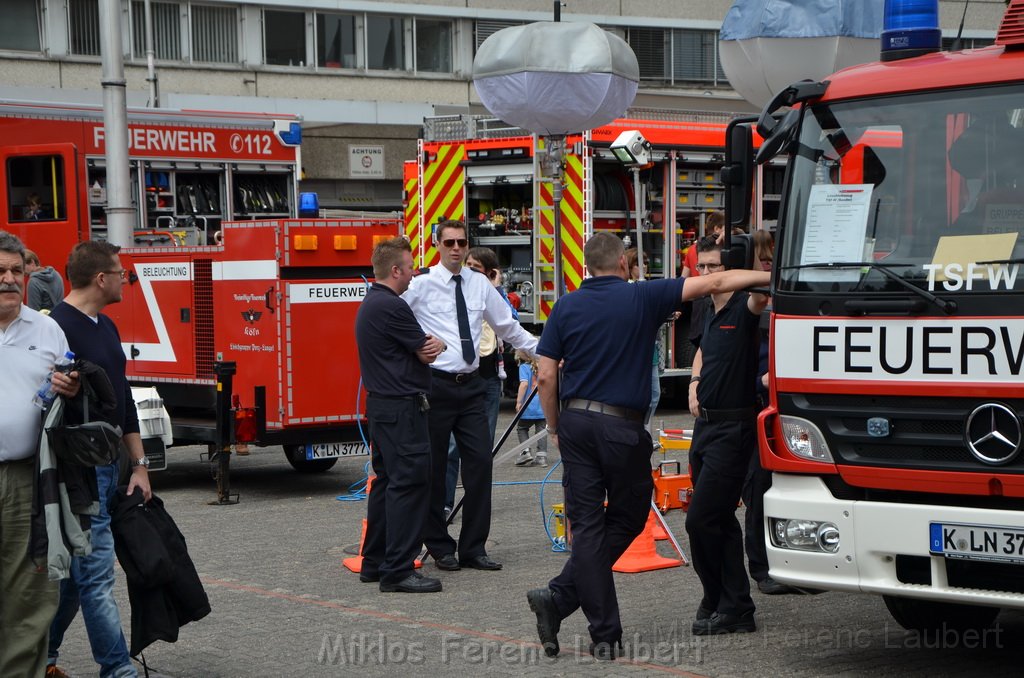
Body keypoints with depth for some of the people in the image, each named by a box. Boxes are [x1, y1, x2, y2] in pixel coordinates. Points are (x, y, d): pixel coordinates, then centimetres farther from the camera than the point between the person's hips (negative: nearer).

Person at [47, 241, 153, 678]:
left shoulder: (106, 328, 14)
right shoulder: (58, 329, -16)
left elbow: (122, 400, 19)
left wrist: (139, 464, 15)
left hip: (107, 468, 9)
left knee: (74, 573, 14)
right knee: (96, 576, -6)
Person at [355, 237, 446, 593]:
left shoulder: (369, 304, 16)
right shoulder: (391, 307, -18)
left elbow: (419, 348, 17)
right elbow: (427, 354, -10)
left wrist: (427, 344, -4)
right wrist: (438, 343, 11)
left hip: (380, 404, 11)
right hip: (402, 407, -11)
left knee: (386, 481, 15)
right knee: (410, 482, -10)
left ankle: (375, 562, 20)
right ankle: (398, 570, -11)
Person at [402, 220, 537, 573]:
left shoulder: (480, 284, 9)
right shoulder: (421, 284, -5)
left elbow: (508, 326, 18)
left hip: (471, 385, 4)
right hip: (436, 385, -4)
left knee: (479, 463, 1)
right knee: (434, 468, 2)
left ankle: (473, 548, 9)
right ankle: (440, 548, 14)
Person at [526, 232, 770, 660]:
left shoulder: (567, 307, 4)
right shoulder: (642, 298, -3)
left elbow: (546, 376, 1)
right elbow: (714, 283, -3)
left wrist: (555, 428, 12)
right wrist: (772, 277, 4)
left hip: (576, 421, 3)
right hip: (622, 427, -3)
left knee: (586, 525, 4)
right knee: (626, 520, 12)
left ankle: (604, 635, -1)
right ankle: (560, 598, 2)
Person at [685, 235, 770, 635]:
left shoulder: (743, 310, -12)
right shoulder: (710, 313, 13)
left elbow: (761, 295, -36)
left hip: (733, 428, -9)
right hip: (706, 424, 9)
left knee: (700, 520, -10)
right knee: (720, 520, 12)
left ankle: (722, 604, 3)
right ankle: (735, 609, 19)